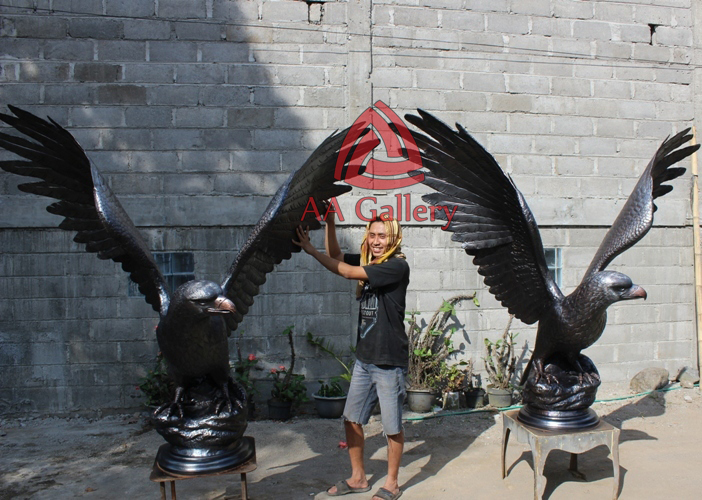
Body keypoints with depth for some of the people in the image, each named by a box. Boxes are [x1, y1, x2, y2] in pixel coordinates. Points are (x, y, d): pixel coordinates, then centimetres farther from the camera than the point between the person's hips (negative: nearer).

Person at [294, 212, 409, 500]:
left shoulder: (397, 266, -15)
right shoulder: (368, 261, 7)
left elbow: (347, 272, -19)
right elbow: (335, 254, 13)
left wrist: (311, 250, -12)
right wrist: (330, 221, -3)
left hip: (389, 361, -7)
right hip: (364, 358, 8)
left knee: (392, 426, 6)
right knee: (352, 419, 13)